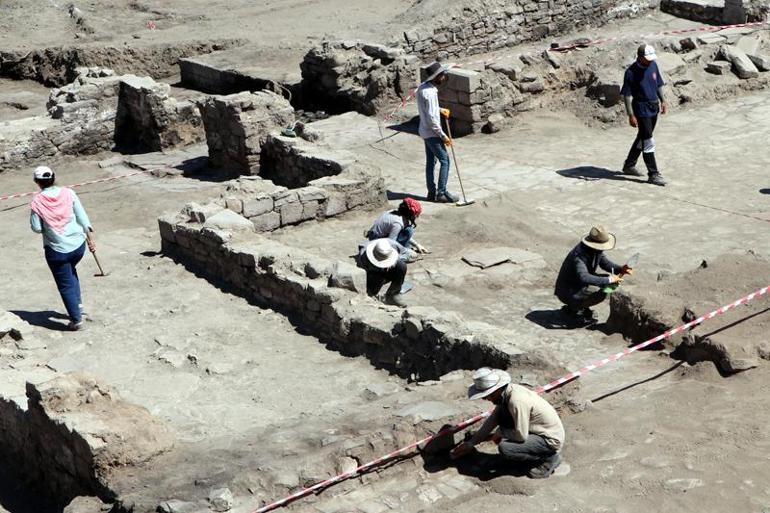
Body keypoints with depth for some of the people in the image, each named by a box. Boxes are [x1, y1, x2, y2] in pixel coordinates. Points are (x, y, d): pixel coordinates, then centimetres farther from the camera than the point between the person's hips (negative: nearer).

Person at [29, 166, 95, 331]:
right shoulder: (68, 193, -5)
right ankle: (78, 304, 30)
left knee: (65, 284, 10)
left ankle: (76, 320, 14)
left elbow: (36, 228, -9)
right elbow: (82, 218, -2)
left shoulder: (37, 201, -12)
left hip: (56, 250, -3)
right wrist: (90, 239, 8)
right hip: (78, 244, 4)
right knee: (71, 271, 32)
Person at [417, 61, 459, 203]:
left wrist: (440, 110, 11)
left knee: (431, 161, 14)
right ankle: (441, 193, -1)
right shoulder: (430, 93, -25)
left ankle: (432, 192, 20)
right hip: (432, 133, -10)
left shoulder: (422, 87, 4)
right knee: (444, 160, -3)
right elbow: (431, 118, -25)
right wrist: (443, 136, -18)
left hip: (425, 131, 10)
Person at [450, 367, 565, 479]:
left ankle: (550, 458, -2)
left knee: (505, 448, -23)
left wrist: (500, 432, -7)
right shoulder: (505, 393, -2)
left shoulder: (517, 401, -30)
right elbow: (492, 420, 11)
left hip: (551, 441, -9)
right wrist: (471, 443, 14)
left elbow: (521, 436, -26)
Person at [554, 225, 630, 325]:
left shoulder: (597, 249, -5)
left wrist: (620, 269, -10)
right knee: (601, 293, -25)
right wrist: (608, 280, -40)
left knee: (610, 282, 2)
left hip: (580, 285, 10)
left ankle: (581, 306, 8)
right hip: (567, 291, -10)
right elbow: (584, 278, -43)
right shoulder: (578, 254, -32)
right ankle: (573, 309, -5)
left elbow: (604, 262, 10)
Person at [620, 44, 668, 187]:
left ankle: (629, 165, 33)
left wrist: (663, 101, 9)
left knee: (642, 138, 18)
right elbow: (627, 95, -15)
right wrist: (631, 115, -19)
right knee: (648, 142, -8)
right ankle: (653, 174, -4)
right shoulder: (631, 72, -16)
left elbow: (659, 85, 17)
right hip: (641, 109, -7)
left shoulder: (653, 66, 3)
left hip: (654, 107, 7)